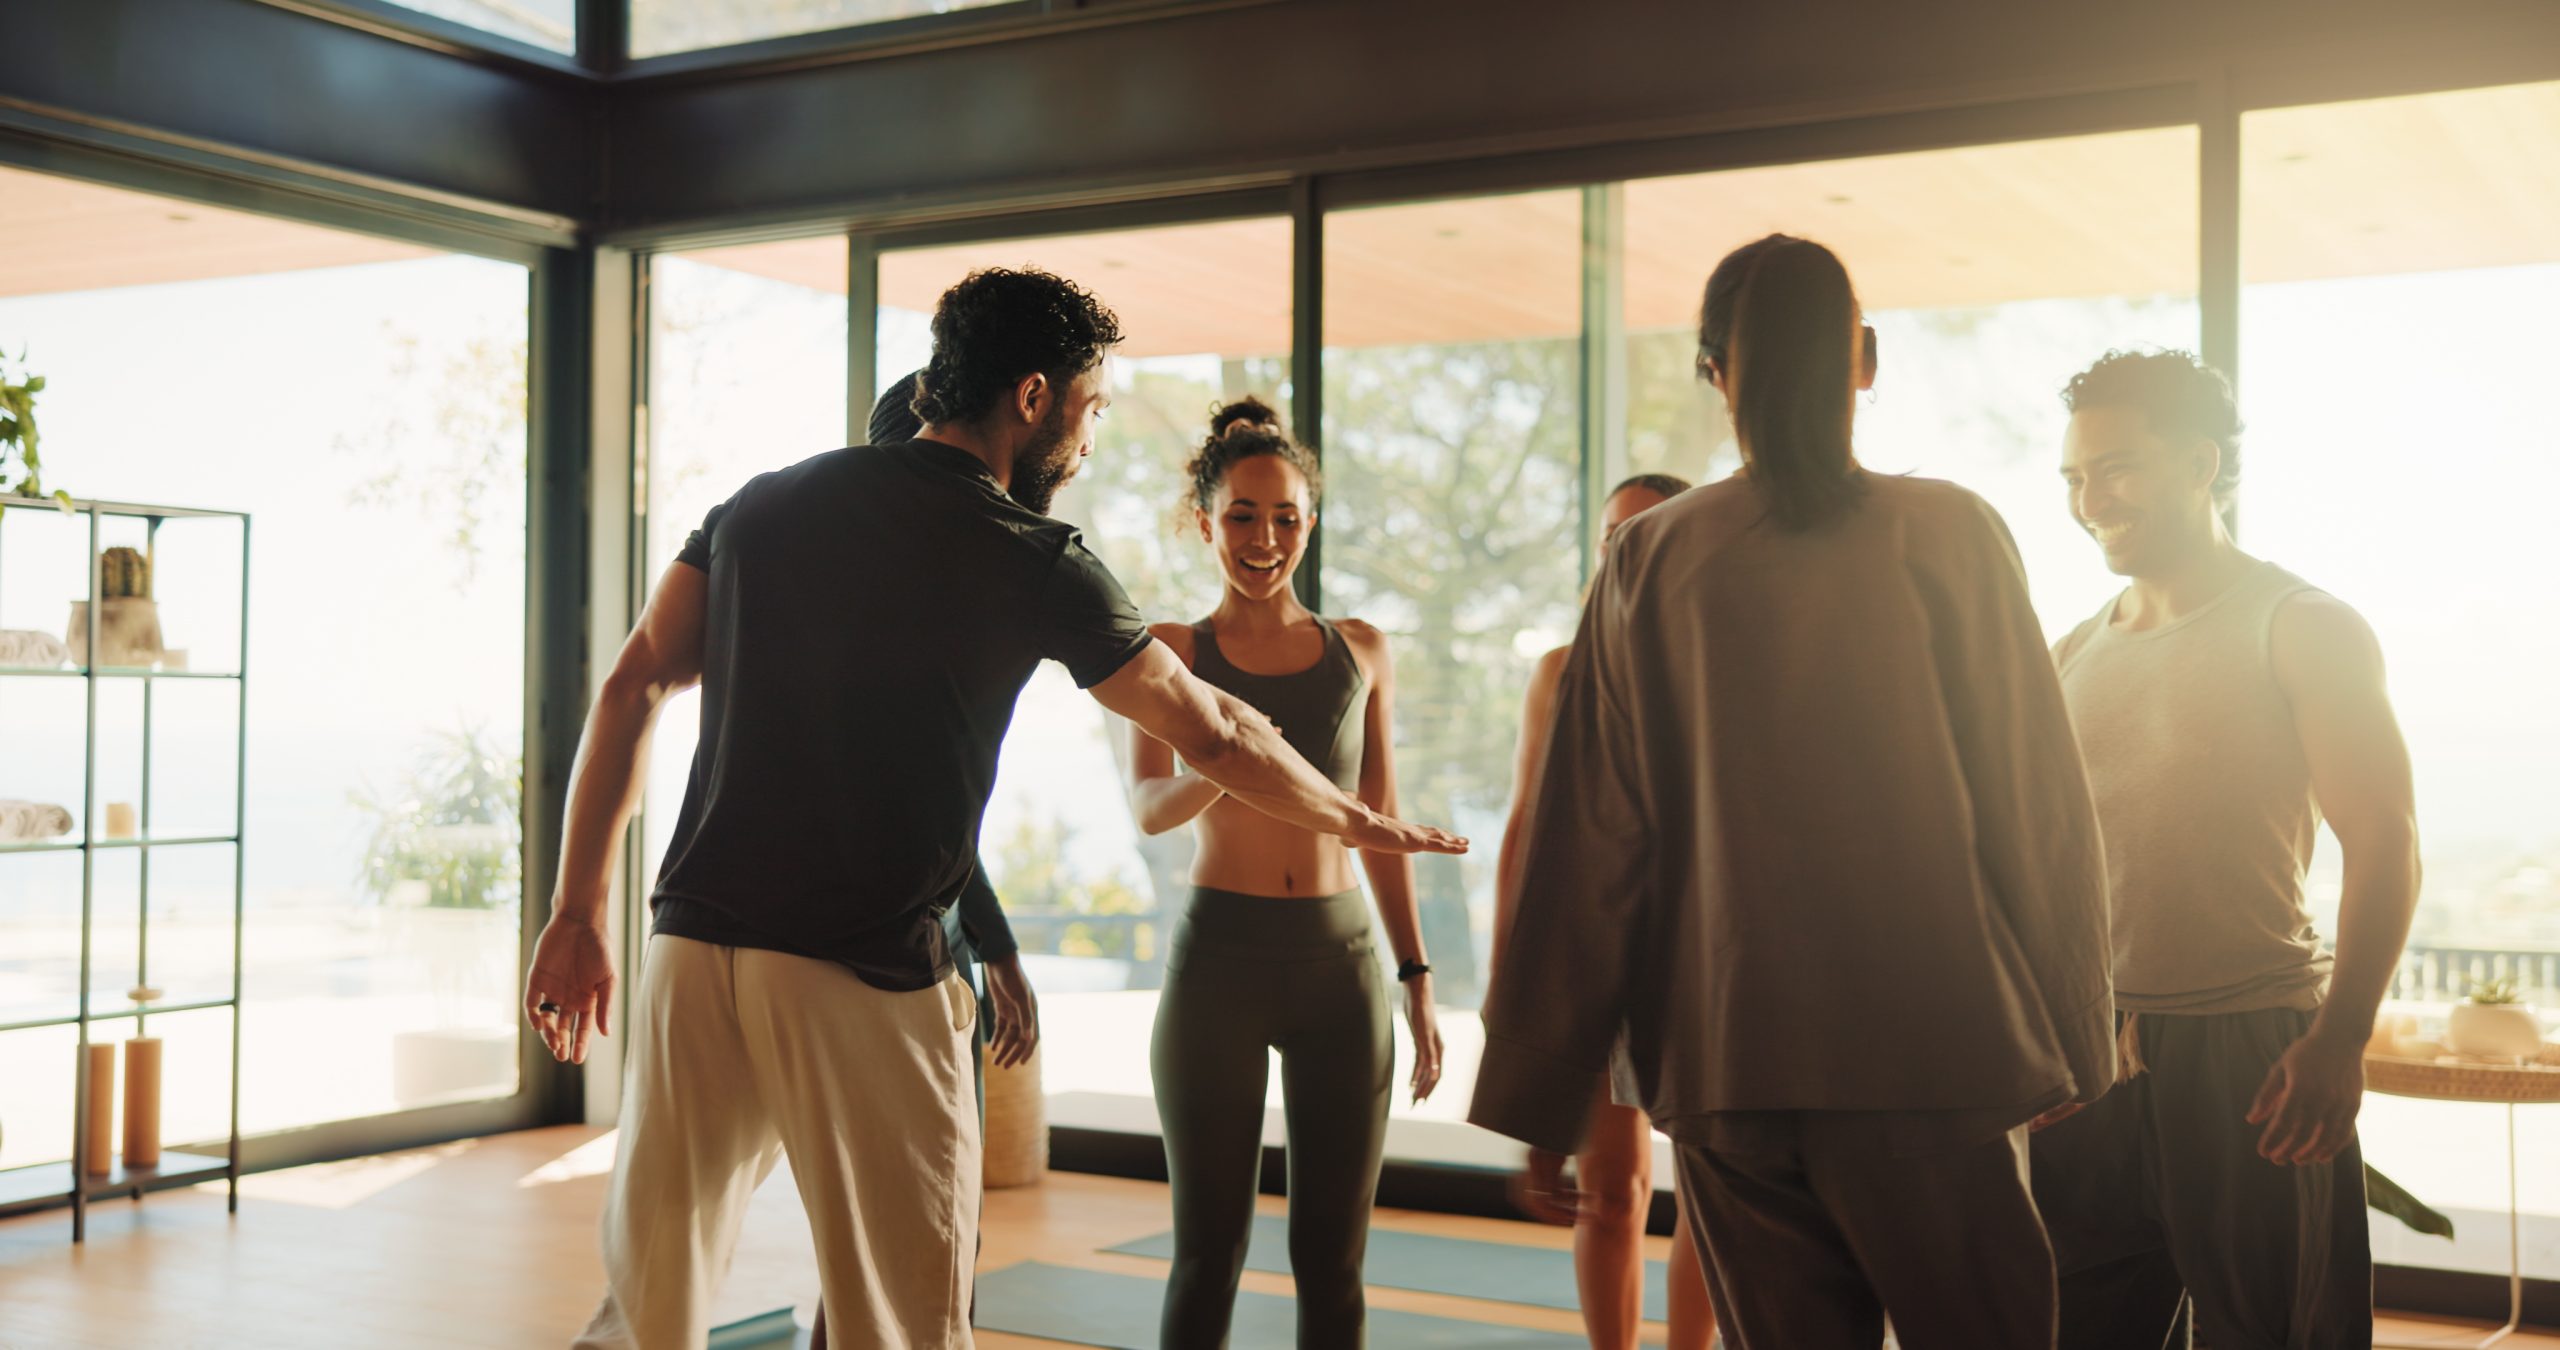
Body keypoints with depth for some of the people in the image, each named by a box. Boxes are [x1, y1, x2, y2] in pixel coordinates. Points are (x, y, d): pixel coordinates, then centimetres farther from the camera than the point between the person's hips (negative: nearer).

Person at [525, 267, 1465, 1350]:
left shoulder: (762, 503, 12)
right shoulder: (1034, 560, -1)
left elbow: (632, 690, 8)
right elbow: (1214, 736, 7)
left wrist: (575, 913, 10)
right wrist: (1361, 822, 23)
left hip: (694, 947, 5)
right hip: (865, 980, -5)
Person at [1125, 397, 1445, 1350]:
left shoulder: (1360, 652, 10)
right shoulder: (1172, 651, 1)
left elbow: (1380, 826, 15)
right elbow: (1146, 806, -13)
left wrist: (1416, 978, 10)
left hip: (1342, 959, 2)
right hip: (1218, 957, -2)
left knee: (1332, 1259, 5)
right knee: (1209, 1252, 3)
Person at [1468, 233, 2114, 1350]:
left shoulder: (1649, 562, 2)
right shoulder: (1948, 535, -2)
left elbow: (1589, 840, 2)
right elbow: (2035, 805, -2)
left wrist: (1542, 1092, 8)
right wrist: (2071, 1042, 7)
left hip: (1723, 1057, 2)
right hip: (1931, 1049, -2)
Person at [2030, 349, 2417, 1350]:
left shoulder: (2303, 629, -1)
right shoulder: (2075, 655, 16)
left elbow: (2384, 846, -7)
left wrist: (2338, 1040, -17)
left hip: (2250, 1054, -5)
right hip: (2088, 1057, 5)